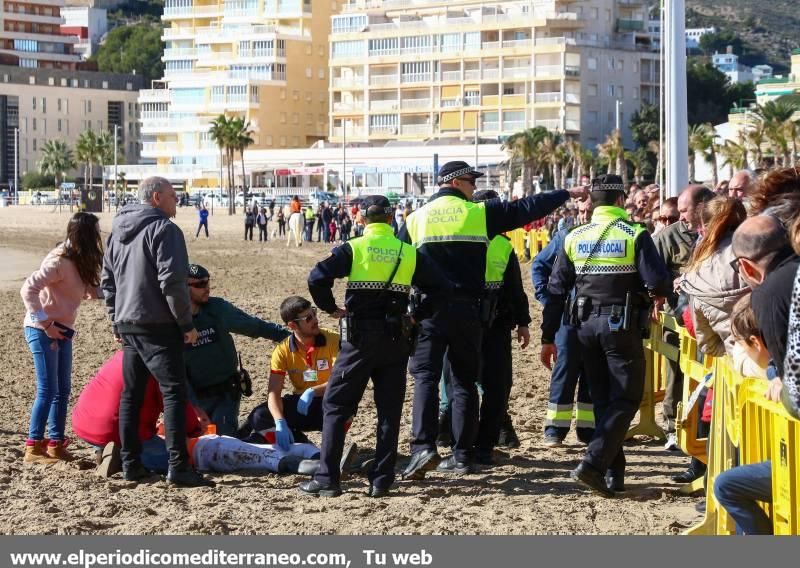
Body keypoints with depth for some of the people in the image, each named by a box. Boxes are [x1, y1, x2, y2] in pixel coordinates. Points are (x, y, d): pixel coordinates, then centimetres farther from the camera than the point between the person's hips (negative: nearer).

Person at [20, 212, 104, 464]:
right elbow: (28, 289, -25)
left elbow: (89, 291, 18)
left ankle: (56, 444, 16)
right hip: (42, 331, -9)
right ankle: (34, 447, -4)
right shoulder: (59, 261, -19)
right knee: (47, 390, -9)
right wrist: (45, 324, -22)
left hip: (62, 331, 9)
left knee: (63, 390, 10)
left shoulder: (79, 261, 8)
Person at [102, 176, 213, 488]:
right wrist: (186, 323, -12)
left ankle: (130, 463, 16)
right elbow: (172, 281, -20)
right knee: (173, 391, -8)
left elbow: (107, 280, 20)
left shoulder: (118, 231, 15)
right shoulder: (164, 229, -12)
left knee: (131, 392, 13)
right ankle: (178, 466, -15)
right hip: (157, 325, -8)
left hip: (127, 324, 8)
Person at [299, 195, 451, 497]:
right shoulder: (409, 253, 4)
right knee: (389, 410, 9)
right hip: (395, 339, 2)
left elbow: (317, 278, -17)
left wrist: (331, 308, -3)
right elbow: (442, 288, 3)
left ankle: (327, 478, 2)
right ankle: (381, 481, 7)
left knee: (336, 405, 6)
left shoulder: (353, 249, -5)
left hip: (360, 338, -2)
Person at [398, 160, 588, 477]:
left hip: (429, 309, 0)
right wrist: (567, 194, 16)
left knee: (425, 376, -4)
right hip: (466, 309, 0)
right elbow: (526, 209, 5)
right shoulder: (479, 213, 1)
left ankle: (424, 446, -22)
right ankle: (462, 454, 10)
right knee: (465, 379, 11)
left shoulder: (416, 218, 5)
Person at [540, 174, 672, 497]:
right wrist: (655, 290, 10)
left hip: (587, 325, 5)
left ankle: (614, 474, 16)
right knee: (626, 398, 1)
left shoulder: (575, 238, 5)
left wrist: (548, 337, 9)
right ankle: (593, 464, -16)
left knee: (602, 399, 15)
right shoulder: (635, 235, -8)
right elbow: (659, 284, -15)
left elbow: (556, 290, 5)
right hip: (622, 325, -5)